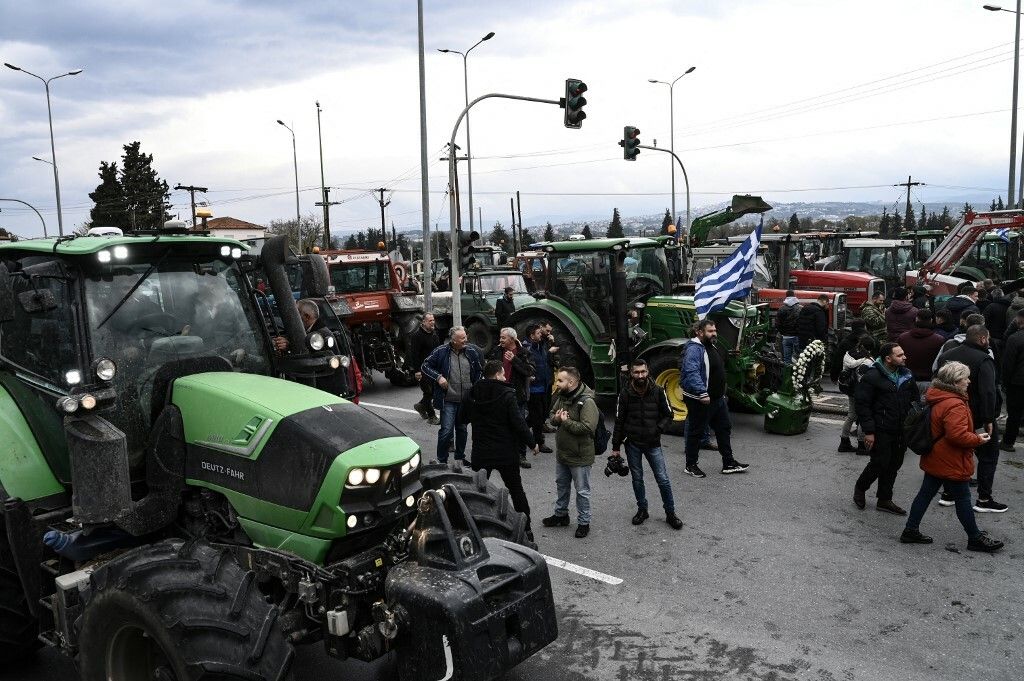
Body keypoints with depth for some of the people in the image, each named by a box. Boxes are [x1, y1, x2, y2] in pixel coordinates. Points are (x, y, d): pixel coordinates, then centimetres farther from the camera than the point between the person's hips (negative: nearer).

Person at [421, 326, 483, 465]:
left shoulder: (471, 352, 2)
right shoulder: (441, 352, -9)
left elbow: (479, 371, 17)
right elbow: (425, 366, -2)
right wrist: (438, 377, -16)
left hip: (466, 400, 4)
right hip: (448, 400, -4)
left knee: (462, 429, 17)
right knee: (446, 430, -8)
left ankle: (460, 458, 33)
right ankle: (441, 460, 7)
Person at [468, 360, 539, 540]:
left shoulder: (473, 395, -3)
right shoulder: (506, 395, -15)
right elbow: (518, 423, -17)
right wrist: (532, 443, -5)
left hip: (480, 452, 2)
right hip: (506, 454, -2)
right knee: (516, 490, 14)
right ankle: (526, 529, 20)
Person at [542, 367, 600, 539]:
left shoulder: (587, 402, -25)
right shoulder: (561, 396, 0)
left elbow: (588, 428, -33)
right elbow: (552, 414, 14)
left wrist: (566, 421, -25)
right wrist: (556, 418, -11)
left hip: (580, 457, -8)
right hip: (562, 453, 8)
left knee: (582, 491, 8)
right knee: (561, 485, 24)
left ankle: (584, 522, 23)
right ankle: (561, 515, 42)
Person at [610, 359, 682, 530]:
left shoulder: (658, 391, -6)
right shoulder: (625, 393, -5)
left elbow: (668, 415, 3)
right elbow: (619, 421, 1)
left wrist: (658, 428, -16)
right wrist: (616, 447, 2)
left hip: (653, 443, -1)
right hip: (632, 444, 1)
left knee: (663, 480, 0)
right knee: (637, 479, 12)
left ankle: (670, 514, 15)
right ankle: (642, 510, 29)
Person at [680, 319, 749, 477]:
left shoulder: (711, 347, 13)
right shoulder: (694, 349, -19)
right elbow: (691, 373, -31)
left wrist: (722, 393, 23)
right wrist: (702, 393, -36)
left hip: (717, 398, 10)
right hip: (700, 400, -10)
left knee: (724, 429, 15)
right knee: (696, 432, 2)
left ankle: (728, 463, 25)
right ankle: (691, 466, 15)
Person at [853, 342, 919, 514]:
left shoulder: (906, 375, 7)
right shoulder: (872, 377, -14)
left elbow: (915, 398, 17)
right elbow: (863, 405, -13)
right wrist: (868, 431, -16)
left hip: (901, 430, 7)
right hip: (881, 431, -7)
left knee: (894, 464, 12)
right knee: (880, 463, -3)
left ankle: (884, 500, 24)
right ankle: (859, 489, 22)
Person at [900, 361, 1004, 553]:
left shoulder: (936, 397, 6)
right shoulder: (954, 405, -26)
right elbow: (958, 435, -31)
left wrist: (973, 435, 19)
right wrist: (978, 439, -14)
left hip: (934, 461, 9)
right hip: (951, 464, -9)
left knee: (926, 494, 13)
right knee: (963, 499, 6)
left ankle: (911, 531, 17)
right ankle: (975, 538, 20)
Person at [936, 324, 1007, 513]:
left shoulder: (946, 356, 3)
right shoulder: (983, 360, -19)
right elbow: (988, 392, -26)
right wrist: (989, 419, -21)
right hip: (978, 417, -6)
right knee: (988, 456, 8)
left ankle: (948, 494, 21)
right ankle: (984, 499, 9)